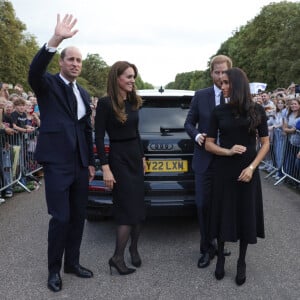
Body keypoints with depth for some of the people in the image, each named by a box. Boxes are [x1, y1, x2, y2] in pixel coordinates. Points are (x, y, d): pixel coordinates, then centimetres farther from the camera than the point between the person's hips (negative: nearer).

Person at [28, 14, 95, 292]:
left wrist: (90, 162, 16)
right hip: (57, 162, -6)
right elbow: (34, 70, -26)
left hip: (80, 164, 6)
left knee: (78, 216, 12)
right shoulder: (48, 84, -2)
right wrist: (55, 39, -39)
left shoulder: (83, 94, 16)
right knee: (61, 218, -4)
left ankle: (72, 262, 28)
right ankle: (54, 269, 15)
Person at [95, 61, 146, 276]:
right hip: (118, 159, -7)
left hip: (135, 157, 7)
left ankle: (134, 248, 28)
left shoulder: (133, 101, 8)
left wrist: (142, 157, 17)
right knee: (128, 209, -6)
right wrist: (105, 168, -16)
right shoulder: (105, 103, -13)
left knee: (138, 206, 11)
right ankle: (117, 257, 8)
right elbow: (99, 137, -13)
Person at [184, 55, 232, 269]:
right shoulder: (200, 96, 2)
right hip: (205, 159, 0)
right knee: (203, 204, 3)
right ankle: (207, 248, 19)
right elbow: (189, 123, 6)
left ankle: (218, 243, 31)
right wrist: (197, 135, -13)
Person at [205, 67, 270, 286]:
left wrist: (251, 167, -12)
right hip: (224, 171, 1)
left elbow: (265, 143, 0)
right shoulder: (219, 111, -1)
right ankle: (220, 258, 27)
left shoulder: (257, 110, -2)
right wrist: (228, 151, -16)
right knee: (222, 214, 7)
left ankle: (242, 262, 26)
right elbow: (209, 144, 1)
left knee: (246, 216, 8)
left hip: (248, 171, 0)